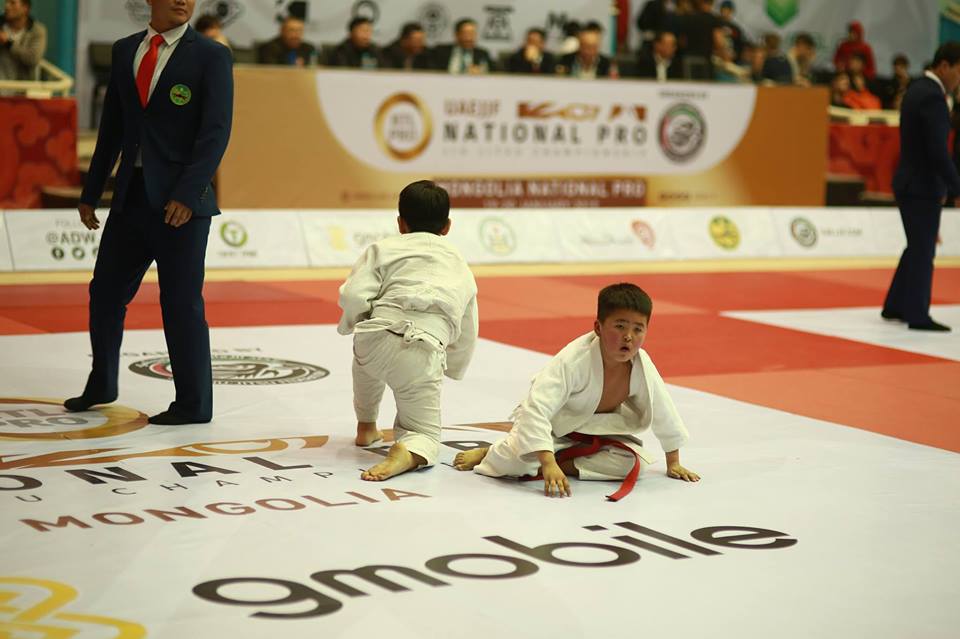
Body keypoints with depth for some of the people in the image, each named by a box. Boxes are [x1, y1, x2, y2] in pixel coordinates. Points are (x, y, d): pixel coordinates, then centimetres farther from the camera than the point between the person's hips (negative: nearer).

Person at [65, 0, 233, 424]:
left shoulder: (211, 56, -4)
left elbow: (216, 132, -11)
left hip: (179, 200, -5)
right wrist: (90, 193, 13)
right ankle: (101, 385, 32)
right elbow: (112, 127, 15)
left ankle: (193, 404, 11)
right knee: (106, 292, 13)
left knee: (182, 303, -1)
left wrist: (187, 194, -20)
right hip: (131, 195, 5)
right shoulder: (124, 51, 11)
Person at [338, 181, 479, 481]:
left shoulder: (384, 248, 14)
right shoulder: (462, 269, 26)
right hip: (424, 357, 0)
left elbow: (353, 296, -1)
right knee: (425, 435, 14)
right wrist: (452, 370, 48)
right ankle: (409, 453, -21)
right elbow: (467, 336, 29)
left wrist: (351, 325, 20)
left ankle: (366, 427, 47)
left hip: (375, 340, 0)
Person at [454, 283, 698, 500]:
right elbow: (536, 409, -43)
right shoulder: (573, 360, -37)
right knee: (517, 460, -29)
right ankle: (487, 453, 5)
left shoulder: (642, 364, -22)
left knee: (629, 462, -19)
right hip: (551, 422, -5)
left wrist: (673, 462, 7)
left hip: (598, 427, 5)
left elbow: (663, 413, -4)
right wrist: (548, 463, -52)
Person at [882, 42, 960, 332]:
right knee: (923, 252, -1)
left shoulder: (917, 89, 11)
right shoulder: (933, 97, -19)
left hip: (909, 183, 9)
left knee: (917, 248, 17)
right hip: (922, 187, -9)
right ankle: (917, 316, 6)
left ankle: (894, 306, 24)